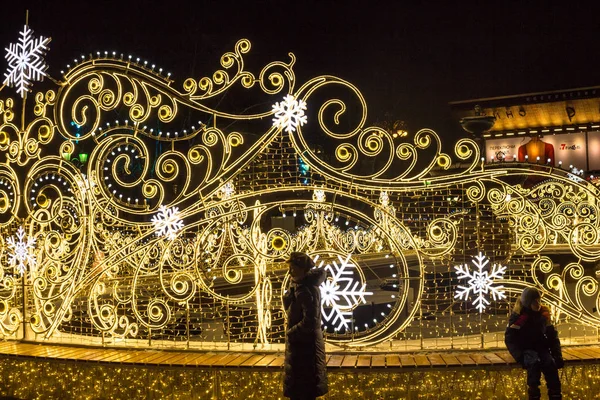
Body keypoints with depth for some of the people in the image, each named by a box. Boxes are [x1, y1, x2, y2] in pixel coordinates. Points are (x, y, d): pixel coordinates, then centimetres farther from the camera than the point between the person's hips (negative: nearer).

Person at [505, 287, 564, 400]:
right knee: (534, 362, -35)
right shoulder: (519, 316, -14)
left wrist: (557, 354, -4)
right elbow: (510, 338, -15)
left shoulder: (544, 314, 0)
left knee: (550, 363, -27)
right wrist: (520, 357, -26)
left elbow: (552, 336, 9)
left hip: (541, 347, 4)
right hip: (525, 349, -4)